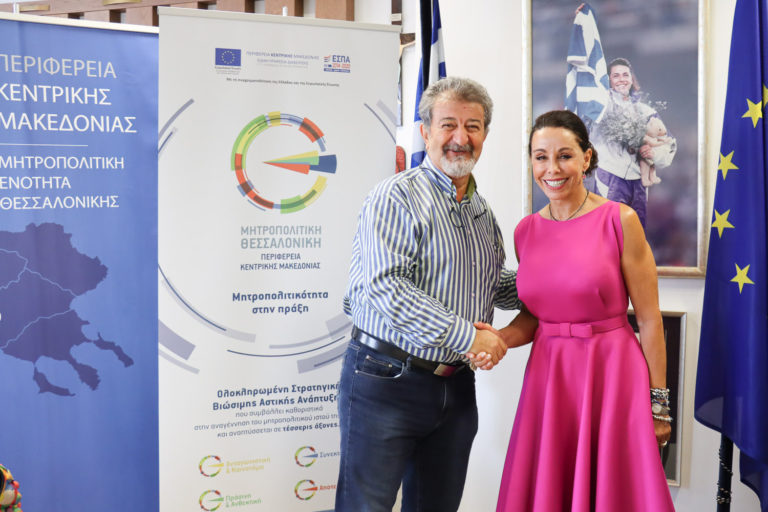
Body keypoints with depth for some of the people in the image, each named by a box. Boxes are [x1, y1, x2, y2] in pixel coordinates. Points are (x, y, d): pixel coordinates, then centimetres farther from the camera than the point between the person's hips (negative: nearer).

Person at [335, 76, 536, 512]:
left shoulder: (484, 213, 14)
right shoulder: (395, 198, -10)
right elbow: (382, 287, -23)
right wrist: (467, 335, -22)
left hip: (456, 389, 7)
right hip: (387, 382, -7)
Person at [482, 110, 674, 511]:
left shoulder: (620, 221, -8)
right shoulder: (525, 231, 5)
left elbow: (648, 318, -6)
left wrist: (658, 402, -5)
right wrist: (501, 338, -7)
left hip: (612, 371, -4)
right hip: (548, 376, 4)